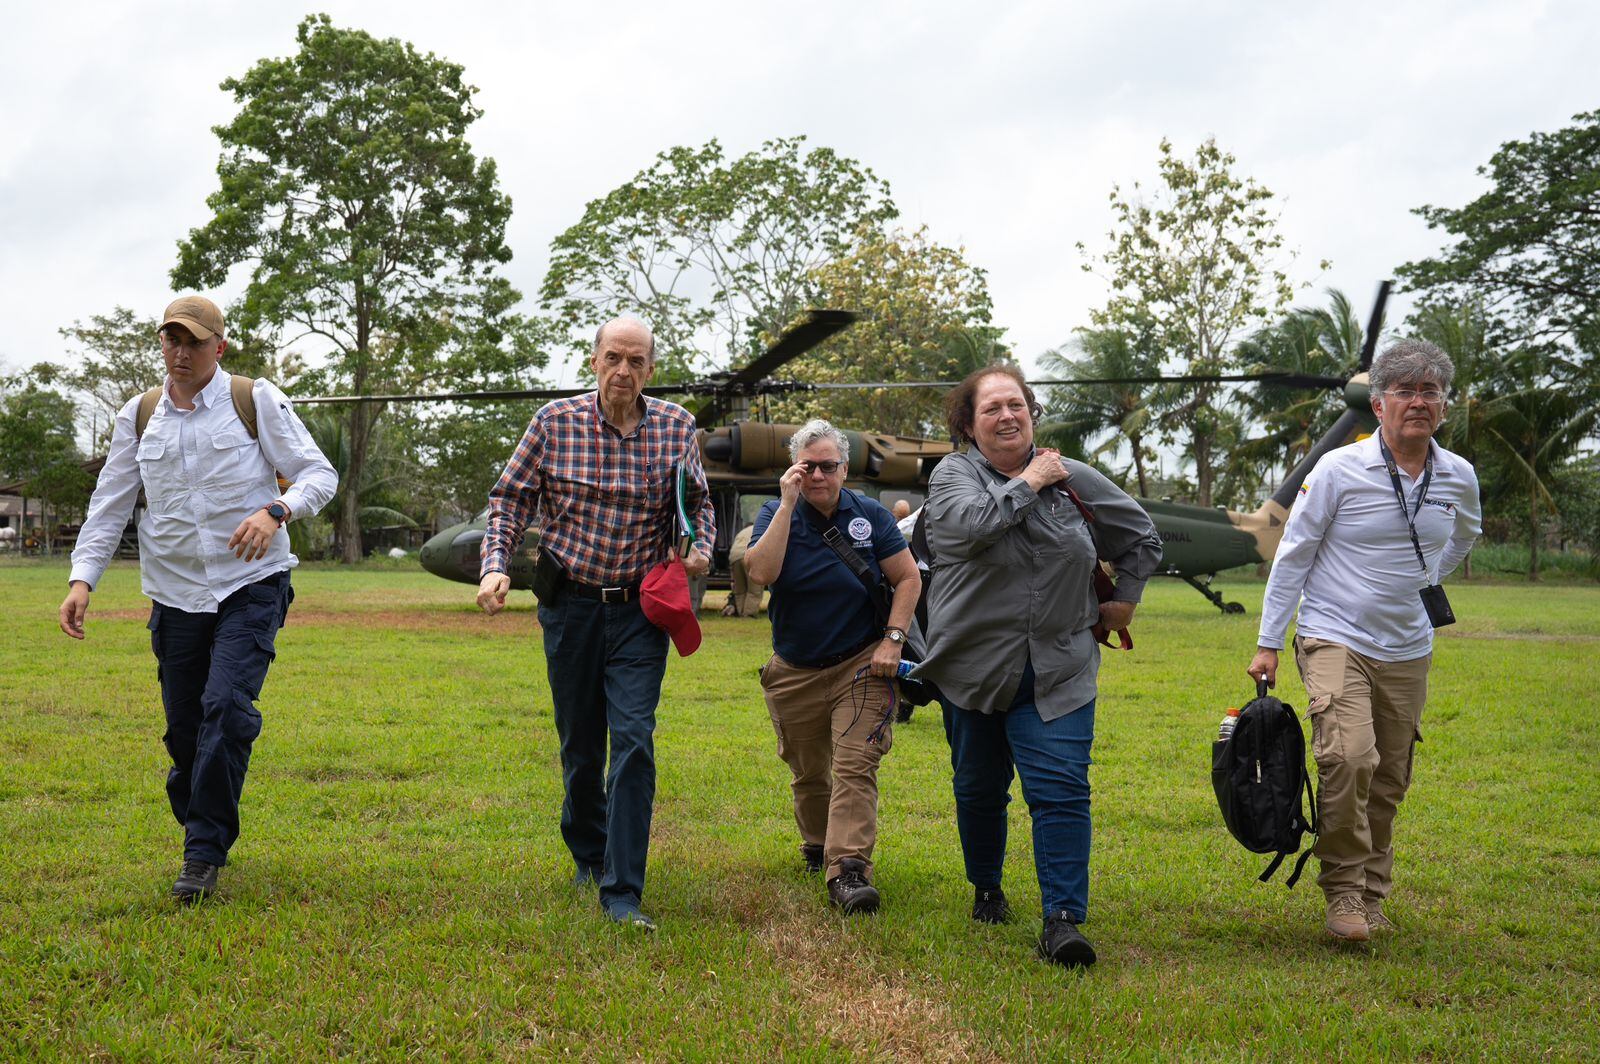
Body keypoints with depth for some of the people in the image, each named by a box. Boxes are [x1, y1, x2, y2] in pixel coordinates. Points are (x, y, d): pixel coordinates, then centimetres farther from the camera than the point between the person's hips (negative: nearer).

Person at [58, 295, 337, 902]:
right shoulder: (138, 416, 9)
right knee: (184, 729, 5)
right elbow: (109, 505, 10)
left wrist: (275, 510, -23)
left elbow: (320, 474, -3)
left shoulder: (257, 402, -2)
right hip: (175, 594, 4)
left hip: (251, 585, -4)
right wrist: (82, 578, -4)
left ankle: (205, 853, -11)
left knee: (227, 707, -19)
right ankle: (201, 836, 25)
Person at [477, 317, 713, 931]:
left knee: (634, 740, -12)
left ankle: (622, 892, -8)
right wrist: (495, 566, -13)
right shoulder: (555, 422, -4)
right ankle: (587, 852, 37)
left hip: (641, 610, 0)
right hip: (571, 604, 0)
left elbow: (698, 502, 14)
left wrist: (702, 548, -6)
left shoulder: (677, 428, 0)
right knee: (580, 743, 11)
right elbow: (511, 498, 1)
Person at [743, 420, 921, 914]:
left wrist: (893, 640, -10)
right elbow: (761, 572, -22)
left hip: (861, 665, -2)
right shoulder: (776, 514, -4)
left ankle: (848, 869, -21)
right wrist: (787, 503, -23)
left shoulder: (870, 515, -3)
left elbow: (908, 578, 1)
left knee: (854, 767, -16)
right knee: (808, 773, 15)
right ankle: (817, 846, 39)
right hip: (794, 671, 2)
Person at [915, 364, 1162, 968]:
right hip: (973, 665, 0)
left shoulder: (1075, 480, 6)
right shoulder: (952, 475, -2)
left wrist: (1123, 601, 14)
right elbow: (972, 524, -25)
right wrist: (1028, 483, -14)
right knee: (980, 789, 14)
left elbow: (1142, 538, 20)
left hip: (1058, 672, 0)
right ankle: (986, 890, 36)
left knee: (1061, 790, -12)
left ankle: (1063, 920, -12)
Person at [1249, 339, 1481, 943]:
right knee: (1350, 758, -23)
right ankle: (1344, 891, -7)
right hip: (1335, 638, -4)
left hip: (1408, 649, 5)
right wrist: (1268, 643, -4)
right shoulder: (1339, 470, -11)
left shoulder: (1459, 478, 2)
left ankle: (1371, 897, 24)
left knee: (1389, 781, 8)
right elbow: (1293, 555, -4)